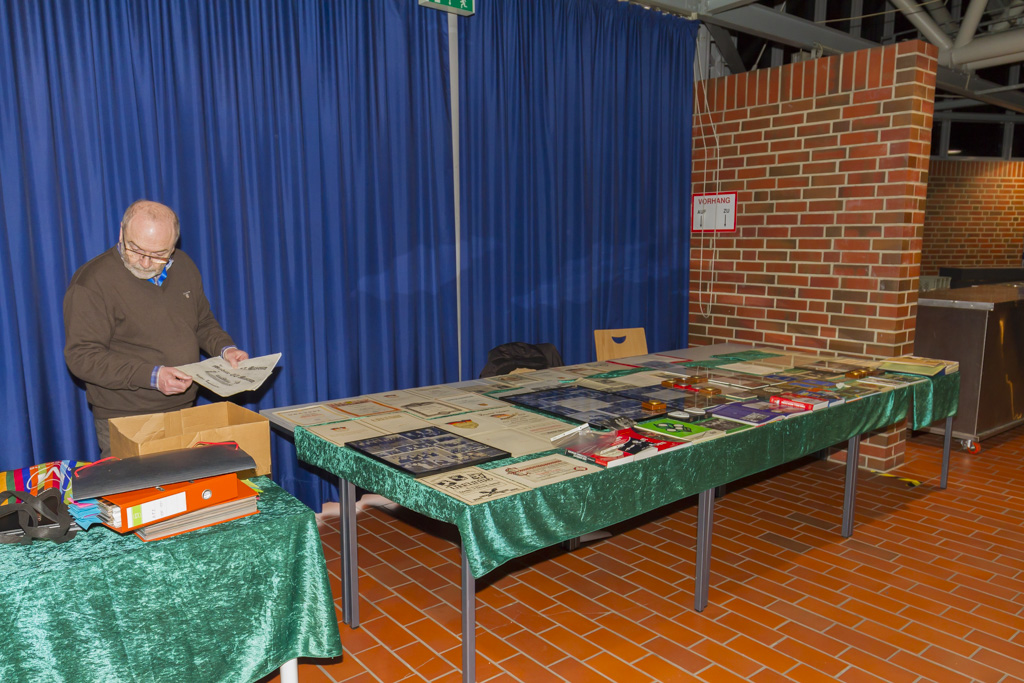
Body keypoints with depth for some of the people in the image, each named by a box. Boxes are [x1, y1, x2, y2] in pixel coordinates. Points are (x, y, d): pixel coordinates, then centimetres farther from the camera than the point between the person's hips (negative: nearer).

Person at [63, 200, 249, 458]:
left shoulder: (183, 266, 7)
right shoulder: (93, 282, -12)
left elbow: (203, 324, 19)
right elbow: (81, 356, -15)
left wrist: (225, 348, -1)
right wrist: (151, 376, -24)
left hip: (184, 411, 5)